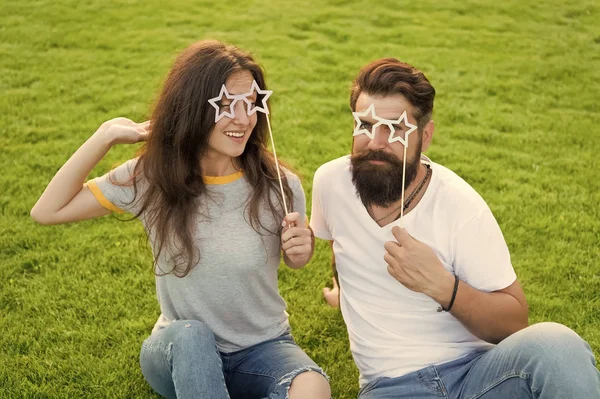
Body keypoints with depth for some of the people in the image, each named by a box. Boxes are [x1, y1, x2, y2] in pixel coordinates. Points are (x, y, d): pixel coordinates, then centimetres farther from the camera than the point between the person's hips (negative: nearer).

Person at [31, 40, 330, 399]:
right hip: (179, 352, 1)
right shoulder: (151, 178, -10)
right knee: (189, 333, -36)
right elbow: (47, 211, -8)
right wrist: (105, 137, -14)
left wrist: (302, 250, -17)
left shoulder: (279, 185, -12)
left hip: (263, 347, 0)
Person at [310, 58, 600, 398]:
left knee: (555, 345, -34)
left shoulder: (459, 204, -10)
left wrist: (440, 285, -23)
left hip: (474, 369, -1)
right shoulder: (330, 181, -1)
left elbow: (514, 323, -8)